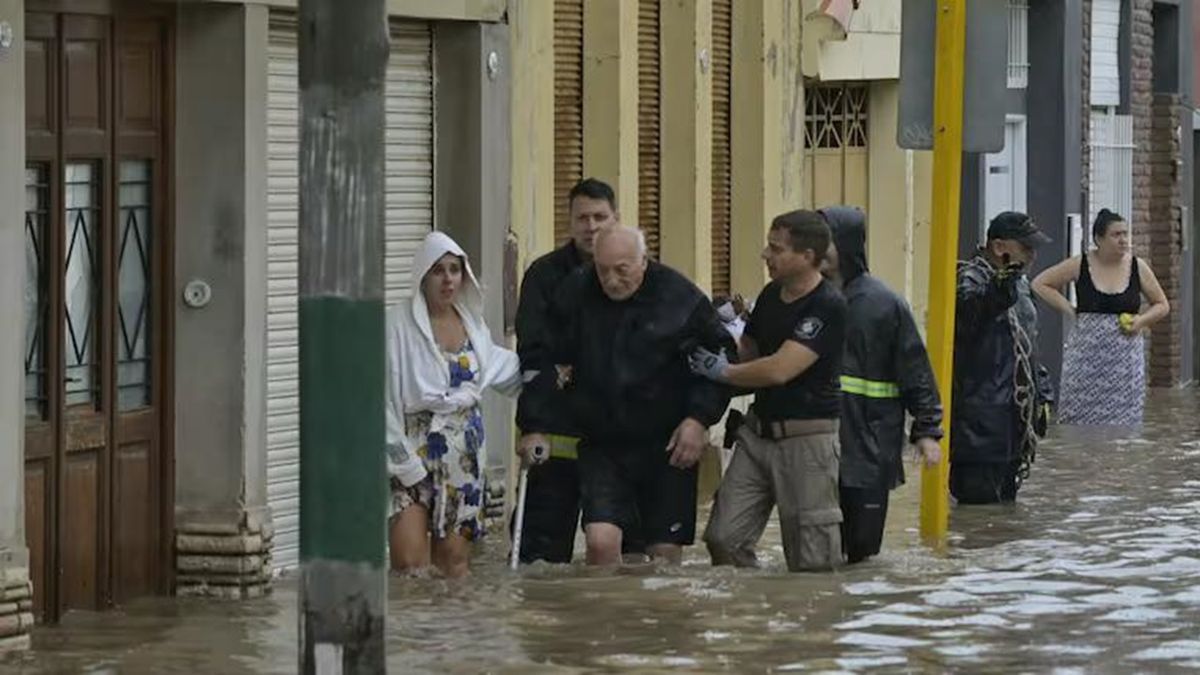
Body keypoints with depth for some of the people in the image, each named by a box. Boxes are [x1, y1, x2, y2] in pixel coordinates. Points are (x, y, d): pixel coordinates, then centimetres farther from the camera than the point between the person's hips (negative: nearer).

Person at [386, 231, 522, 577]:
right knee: (410, 562, -13)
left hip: (465, 452, 5)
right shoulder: (400, 324, -10)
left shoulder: (472, 322, 9)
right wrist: (400, 456, -16)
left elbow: (500, 367, 28)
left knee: (454, 560, 7)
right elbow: (383, 396, -13)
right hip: (416, 448, -5)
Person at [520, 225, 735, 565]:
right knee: (600, 541, -15)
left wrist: (700, 418, -8)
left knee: (666, 553, 1)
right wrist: (536, 427, 1)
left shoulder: (682, 298, -8)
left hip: (667, 448, -1)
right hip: (602, 448, 1)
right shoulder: (575, 295, -2)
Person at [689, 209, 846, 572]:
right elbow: (749, 352, 24)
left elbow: (779, 370, -21)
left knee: (812, 561, -2)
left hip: (806, 437, -8)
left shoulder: (828, 308, -17)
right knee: (723, 538, 2)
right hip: (758, 430, 8)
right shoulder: (771, 296, 10)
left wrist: (723, 372, -7)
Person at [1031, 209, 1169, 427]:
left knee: (1123, 424, -4)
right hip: (1086, 356, -1)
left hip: (1125, 358, 1)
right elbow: (1040, 284, 8)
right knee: (1080, 424, -4)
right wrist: (1069, 309, -1)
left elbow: (1162, 305, 15)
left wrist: (1142, 320, -5)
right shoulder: (1080, 266, 0)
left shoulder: (1138, 267, 5)